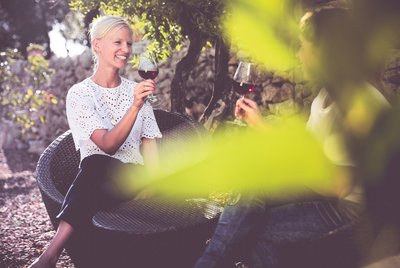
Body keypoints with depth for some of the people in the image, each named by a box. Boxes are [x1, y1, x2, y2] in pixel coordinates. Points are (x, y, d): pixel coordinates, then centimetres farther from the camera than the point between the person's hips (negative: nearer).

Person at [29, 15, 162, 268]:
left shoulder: (136, 90, 12)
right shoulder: (79, 94, -1)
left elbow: (149, 144, 9)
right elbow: (107, 144, -14)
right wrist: (135, 106, -29)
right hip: (96, 180, -1)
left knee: (96, 166, -35)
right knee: (94, 163, -39)